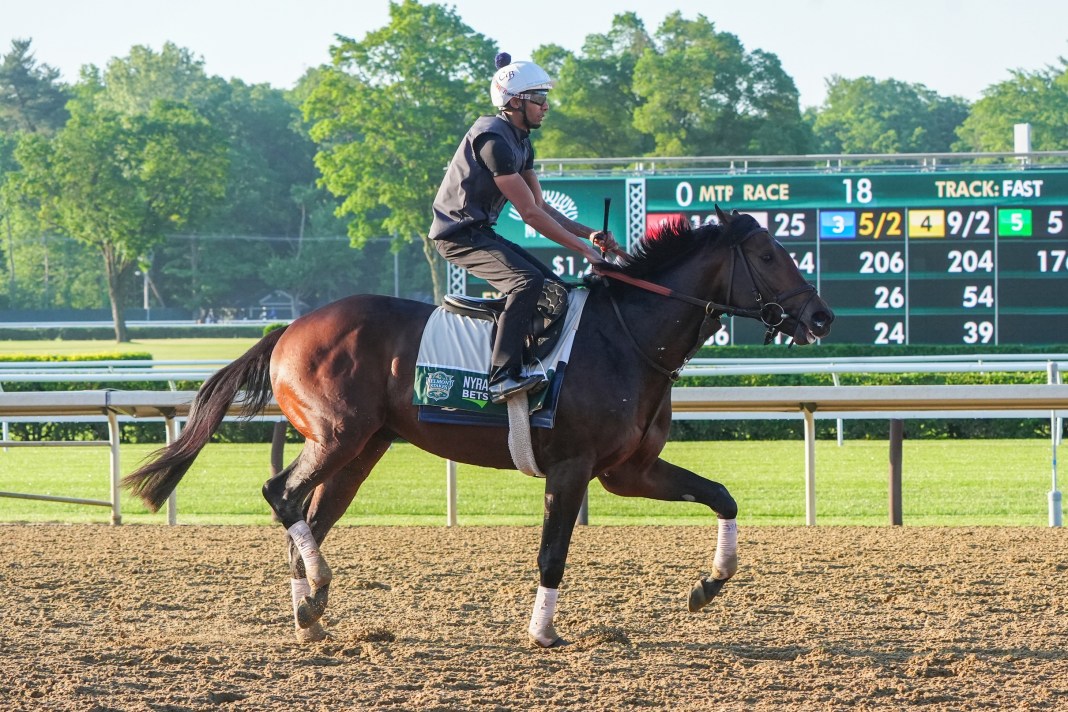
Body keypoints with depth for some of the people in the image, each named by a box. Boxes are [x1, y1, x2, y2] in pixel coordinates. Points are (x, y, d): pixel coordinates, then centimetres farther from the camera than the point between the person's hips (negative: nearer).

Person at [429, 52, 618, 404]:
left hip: (481, 233, 11)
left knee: (557, 291, 8)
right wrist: (583, 248, -18)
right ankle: (503, 377, -36)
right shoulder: (493, 139, -19)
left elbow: (541, 207, 19)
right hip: (459, 233, -11)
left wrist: (589, 233, 5)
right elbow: (530, 213, -20)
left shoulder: (521, 142, 13)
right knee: (527, 282, -29)